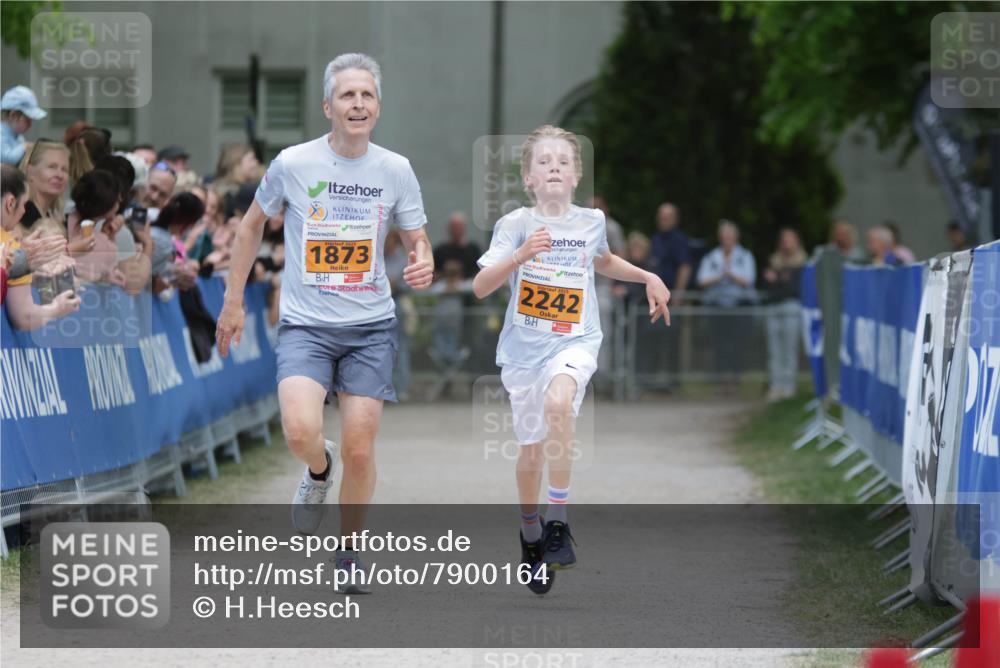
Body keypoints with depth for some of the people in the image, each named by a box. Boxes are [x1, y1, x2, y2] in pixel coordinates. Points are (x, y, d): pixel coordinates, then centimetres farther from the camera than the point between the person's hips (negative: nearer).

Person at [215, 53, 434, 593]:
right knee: (300, 431, -24)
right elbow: (252, 225, 11)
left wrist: (423, 264, -14)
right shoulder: (292, 164, -5)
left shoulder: (395, 170, 0)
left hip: (371, 326, 2)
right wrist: (233, 300, 10)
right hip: (305, 323, -2)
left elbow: (417, 241, 10)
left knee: (359, 448, -2)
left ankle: (349, 552, 21)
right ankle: (319, 469, 13)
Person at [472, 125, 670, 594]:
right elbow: (481, 287, -16)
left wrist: (649, 278, 16)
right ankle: (530, 535, 35)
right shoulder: (515, 224, -6)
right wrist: (520, 255, -31)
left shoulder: (592, 221, 3)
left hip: (574, 341, 0)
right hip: (524, 346, 0)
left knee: (558, 401, -32)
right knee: (532, 447, 9)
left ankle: (558, 520, -24)